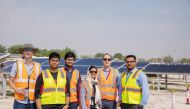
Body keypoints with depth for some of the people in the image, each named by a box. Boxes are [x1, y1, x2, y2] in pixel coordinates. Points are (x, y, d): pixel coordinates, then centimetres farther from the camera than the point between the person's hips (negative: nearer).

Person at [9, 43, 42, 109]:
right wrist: (17, 90, -13)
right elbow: (10, 81, 5)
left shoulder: (38, 66, 7)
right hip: (20, 101, -2)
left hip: (33, 102, 2)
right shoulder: (17, 64, 3)